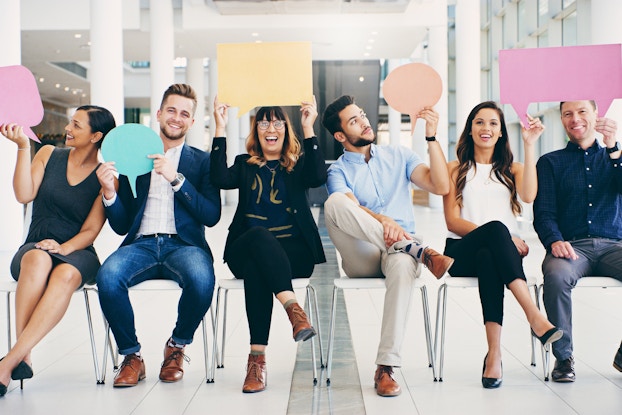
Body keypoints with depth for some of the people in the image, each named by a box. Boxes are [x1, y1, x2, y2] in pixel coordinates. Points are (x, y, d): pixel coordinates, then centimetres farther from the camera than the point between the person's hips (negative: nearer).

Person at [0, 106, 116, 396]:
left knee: (66, 276, -38)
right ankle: (23, 358, -38)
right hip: (34, 248, 2)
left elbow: (90, 231, -3)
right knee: (38, 261, -37)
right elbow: (24, 195, -5)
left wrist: (63, 248, -21)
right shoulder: (48, 155, 9)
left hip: (77, 252, -1)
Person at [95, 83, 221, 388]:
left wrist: (176, 178, -11)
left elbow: (211, 216, -2)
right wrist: (109, 191, -7)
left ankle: (177, 346, -4)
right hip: (141, 244, 1)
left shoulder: (201, 161, 14)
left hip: (183, 244, -1)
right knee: (108, 275, -32)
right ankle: (131, 355, -8)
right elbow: (121, 225, 13)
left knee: (201, 279, -35)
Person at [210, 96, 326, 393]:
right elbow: (220, 178, -4)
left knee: (256, 266, -35)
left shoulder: (298, 165, 17)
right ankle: (293, 307, -50)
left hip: (293, 252, 0)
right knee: (259, 236, -37)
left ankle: (258, 356, -43)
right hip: (246, 248, 0)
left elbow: (318, 177, -8)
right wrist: (220, 128, -5)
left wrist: (308, 128, -10)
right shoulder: (245, 165, 19)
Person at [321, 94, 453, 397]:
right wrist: (382, 221, -34)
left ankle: (385, 368, -35)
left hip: (399, 252, 1)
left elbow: (440, 186, 2)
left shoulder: (398, 156, 17)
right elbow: (348, 210, -14)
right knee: (334, 202, -29)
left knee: (403, 265, -39)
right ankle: (420, 251, -31)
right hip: (361, 257, -1)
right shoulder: (338, 171, 9)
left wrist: (431, 136, -5)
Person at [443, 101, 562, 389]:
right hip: (462, 253, -1)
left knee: (488, 257, -39)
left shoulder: (512, 169, 21)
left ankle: (494, 353, -46)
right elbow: (452, 221, 1)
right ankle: (534, 316, -48)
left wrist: (529, 146, -5)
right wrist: (497, 235, -14)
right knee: (495, 227, -37)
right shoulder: (455, 169, 15)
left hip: (503, 251, 1)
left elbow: (528, 196, -5)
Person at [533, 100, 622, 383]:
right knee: (556, 274, -36)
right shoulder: (551, 162, 15)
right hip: (571, 245, -1)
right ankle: (563, 356, -19)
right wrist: (554, 241, -17)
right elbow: (543, 213, 4)